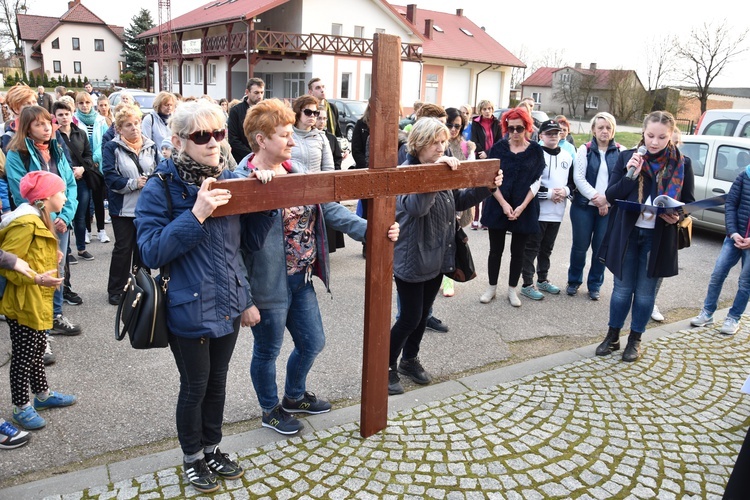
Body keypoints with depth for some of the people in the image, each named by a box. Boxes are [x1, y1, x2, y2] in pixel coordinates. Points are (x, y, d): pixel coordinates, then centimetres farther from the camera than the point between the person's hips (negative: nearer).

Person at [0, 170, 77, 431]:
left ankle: (43, 395, 34)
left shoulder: (39, 219, 14)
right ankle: (21, 407, 16)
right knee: (24, 355, 3)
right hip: (23, 302, -10)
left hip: (37, 300, 10)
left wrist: (51, 257, 7)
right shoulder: (26, 222, -20)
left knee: (37, 350, 20)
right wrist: (36, 278, -30)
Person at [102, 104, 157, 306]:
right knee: (123, 248, 2)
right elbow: (110, 177, -13)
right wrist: (134, 183, -21)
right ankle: (115, 290, 15)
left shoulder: (150, 146, 8)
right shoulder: (112, 148, -4)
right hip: (123, 208, -4)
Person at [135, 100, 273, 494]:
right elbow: (151, 253, -21)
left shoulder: (229, 179, 1)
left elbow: (256, 235, 4)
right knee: (194, 387, 13)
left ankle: (212, 448, 43)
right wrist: (196, 214, -30)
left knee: (217, 381, 20)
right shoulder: (161, 188, -14)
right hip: (189, 309, -5)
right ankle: (192, 458, 37)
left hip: (228, 304, 5)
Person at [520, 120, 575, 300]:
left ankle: (543, 280, 30)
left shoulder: (567, 156, 11)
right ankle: (527, 284, 7)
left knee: (547, 248, 17)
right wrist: (548, 193, -16)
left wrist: (565, 190, -6)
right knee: (531, 248, -1)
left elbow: (572, 181, 15)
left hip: (557, 212, 6)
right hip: (537, 210, -6)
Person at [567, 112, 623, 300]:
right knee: (580, 246, 4)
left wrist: (607, 200, -13)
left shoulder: (621, 152, 5)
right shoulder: (585, 149, 3)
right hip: (584, 206, -1)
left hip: (609, 208, 1)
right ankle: (574, 281, 22)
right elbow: (578, 177, -6)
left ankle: (595, 285, 20)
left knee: (601, 247, 4)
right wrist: (596, 197, -15)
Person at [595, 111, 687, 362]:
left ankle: (635, 339, 26)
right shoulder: (627, 157, -2)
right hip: (627, 233, 0)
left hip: (658, 237, 0)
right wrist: (630, 175, -19)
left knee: (645, 292, 10)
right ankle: (613, 336, 25)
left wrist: (677, 216, -15)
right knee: (622, 288, 9)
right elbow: (611, 196, -4)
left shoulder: (680, 163, -2)